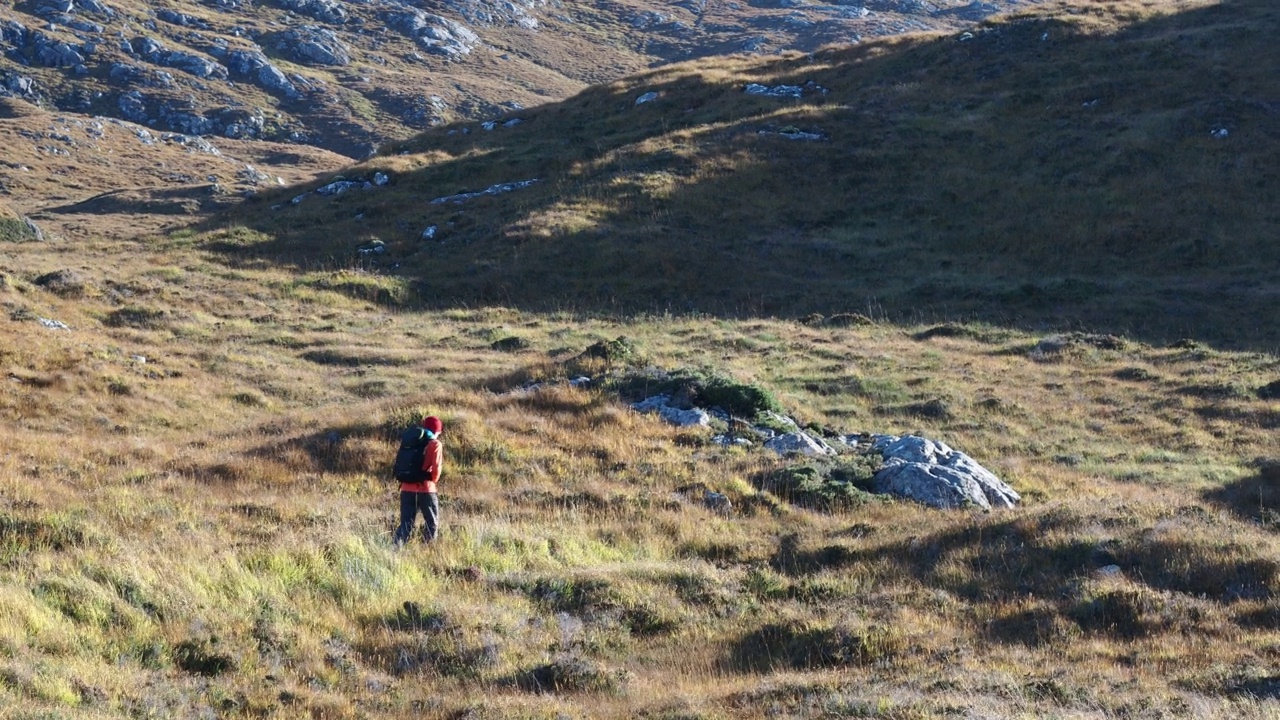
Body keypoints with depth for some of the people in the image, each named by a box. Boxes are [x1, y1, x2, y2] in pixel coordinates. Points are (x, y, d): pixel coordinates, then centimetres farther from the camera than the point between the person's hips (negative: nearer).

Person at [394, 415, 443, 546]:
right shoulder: (435, 444, -2)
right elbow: (436, 467, -8)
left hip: (407, 488, 5)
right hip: (425, 488, -5)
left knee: (406, 524, 7)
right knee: (432, 523, 7)